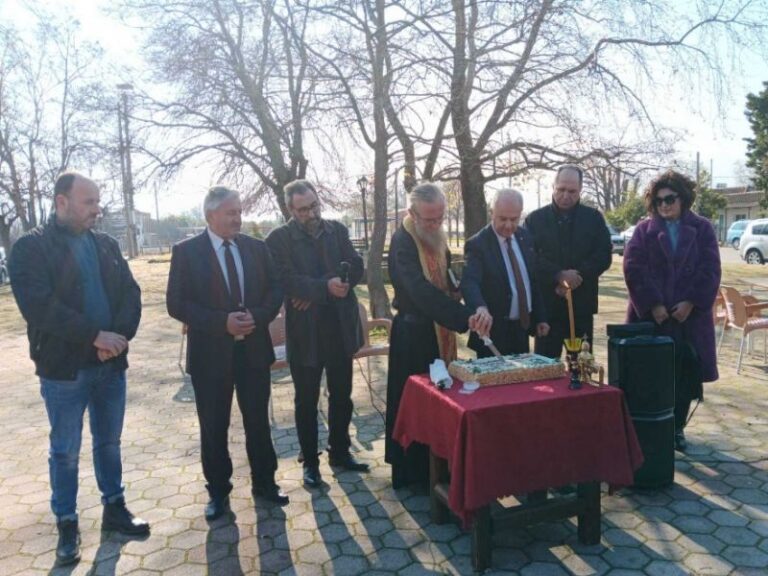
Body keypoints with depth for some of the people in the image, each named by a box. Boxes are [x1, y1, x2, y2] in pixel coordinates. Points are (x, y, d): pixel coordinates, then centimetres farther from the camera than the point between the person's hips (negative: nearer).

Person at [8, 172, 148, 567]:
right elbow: (37, 304, -18)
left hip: (110, 364, 4)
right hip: (63, 368, -4)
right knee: (65, 451, 9)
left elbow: (130, 293, 2)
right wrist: (95, 336, -21)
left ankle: (114, 509, 32)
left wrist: (120, 335, -15)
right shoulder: (31, 247, -6)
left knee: (109, 442, 16)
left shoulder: (106, 245, 9)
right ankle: (66, 525, 25)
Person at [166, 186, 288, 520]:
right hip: (211, 352, -2)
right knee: (213, 427, 10)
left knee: (258, 421, 13)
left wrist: (258, 316, -14)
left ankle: (264, 482, 31)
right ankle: (218, 491, 28)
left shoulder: (256, 248, 4)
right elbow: (176, 303, -11)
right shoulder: (186, 251, -6)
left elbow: (275, 290, 5)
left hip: (254, 349, 3)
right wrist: (222, 321, -21)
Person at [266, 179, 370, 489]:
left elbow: (356, 268, -4)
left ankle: (340, 451, 34)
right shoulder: (279, 238, -6)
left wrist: (314, 291, -16)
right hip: (304, 332, -4)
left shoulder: (338, 230, 5)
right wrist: (325, 286, -27)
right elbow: (285, 280, -18)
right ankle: (310, 461, 24)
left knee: (342, 396, 16)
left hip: (340, 327, 4)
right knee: (306, 401, 9)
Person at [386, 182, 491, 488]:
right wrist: (466, 316, -43)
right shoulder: (403, 242, -21)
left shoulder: (436, 236, 6)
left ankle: (434, 465, 31)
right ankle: (412, 471, 18)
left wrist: (453, 290, -2)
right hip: (413, 333, -8)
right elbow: (422, 291, -34)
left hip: (438, 329, 8)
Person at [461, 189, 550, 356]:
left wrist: (540, 317, 13)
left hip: (522, 327, 6)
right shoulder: (477, 244, -15)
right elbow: (469, 282, -30)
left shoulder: (525, 237, 5)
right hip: (493, 332, -6)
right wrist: (480, 307, -50)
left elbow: (534, 279, 13)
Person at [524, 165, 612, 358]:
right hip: (547, 304, -1)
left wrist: (577, 276, -13)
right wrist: (559, 275, -18)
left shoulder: (594, 218, 8)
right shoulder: (535, 219, 4)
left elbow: (603, 256, 1)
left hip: (582, 303, 2)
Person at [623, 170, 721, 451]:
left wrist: (691, 303, -12)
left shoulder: (702, 229, 7)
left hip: (689, 315, 1)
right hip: (651, 315, -1)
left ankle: (677, 428, 20)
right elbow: (633, 268, -6)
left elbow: (710, 270, 0)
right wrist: (653, 304, -14)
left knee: (685, 375, 5)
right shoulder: (644, 230, 5)